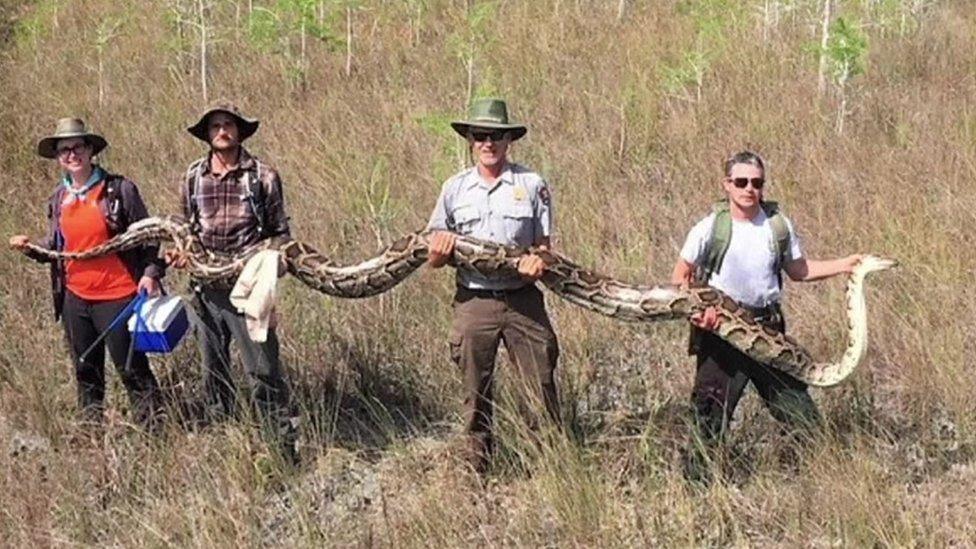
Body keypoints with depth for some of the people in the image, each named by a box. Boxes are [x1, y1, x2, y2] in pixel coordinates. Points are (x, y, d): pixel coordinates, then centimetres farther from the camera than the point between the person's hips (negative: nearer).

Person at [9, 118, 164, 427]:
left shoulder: (120, 190, -7)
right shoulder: (58, 199, 8)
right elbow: (54, 249, 16)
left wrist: (151, 273, -16)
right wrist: (30, 248, -3)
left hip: (117, 296, -6)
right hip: (75, 297, 6)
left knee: (131, 367, -1)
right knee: (86, 371, 15)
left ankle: (150, 426, 9)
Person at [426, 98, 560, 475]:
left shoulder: (533, 185, 4)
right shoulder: (455, 189, 8)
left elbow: (543, 244, 6)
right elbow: (434, 257, 11)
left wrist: (538, 261, -16)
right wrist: (441, 250, -13)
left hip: (523, 300, -1)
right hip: (474, 301, 2)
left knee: (541, 389, -3)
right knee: (476, 394, 8)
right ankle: (475, 470, 16)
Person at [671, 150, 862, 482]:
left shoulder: (778, 225, 2)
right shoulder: (710, 229, -8)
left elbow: (798, 270, 15)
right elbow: (680, 277, -1)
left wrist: (844, 265, 5)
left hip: (768, 327, 3)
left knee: (797, 406, 7)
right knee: (712, 411, -3)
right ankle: (695, 477, 10)